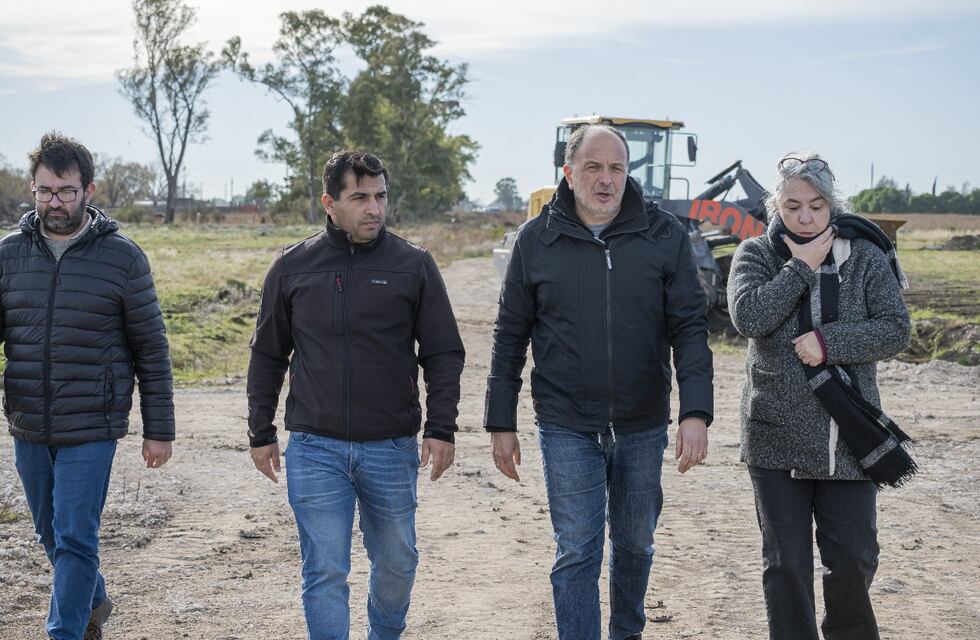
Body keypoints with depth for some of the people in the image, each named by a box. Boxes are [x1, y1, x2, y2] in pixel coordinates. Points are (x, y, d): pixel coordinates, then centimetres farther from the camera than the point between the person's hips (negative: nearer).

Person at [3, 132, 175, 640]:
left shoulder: (122, 257, -6)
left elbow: (151, 350, -2)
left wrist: (159, 431, -3)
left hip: (91, 429, -4)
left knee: (74, 538, -5)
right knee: (51, 535, 19)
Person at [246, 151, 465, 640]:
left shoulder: (413, 265, 0)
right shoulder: (293, 267, 3)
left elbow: (443, 353, 3)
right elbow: (267, 356, 10)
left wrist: (441, 428, -5)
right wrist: (261, 433, 8)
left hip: (392, 448, 1)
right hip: (315, 449, -1)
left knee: (396, 563, 15)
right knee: (325, 572, -2)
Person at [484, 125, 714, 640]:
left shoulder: (664, 235, -4)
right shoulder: (537, 239, -3)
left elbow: (689, 328, -6)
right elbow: (510, 336, 3)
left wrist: (696, 413, -16)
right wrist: (501, 423, 2)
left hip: (642, 426, 2)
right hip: (567, 428, -1)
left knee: (635, 543, 17)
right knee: (576, 554, -2)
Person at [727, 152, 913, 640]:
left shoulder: (866, 257, 2)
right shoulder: (756, 255, 2)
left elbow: (895, 330, -6)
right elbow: (748, 316, -15)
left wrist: (828, 342, -17)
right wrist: (802, 268, -13)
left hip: (847, 435, 0)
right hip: (777, 435, 0)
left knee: (853, 558, 3)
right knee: (785, 562, 6)